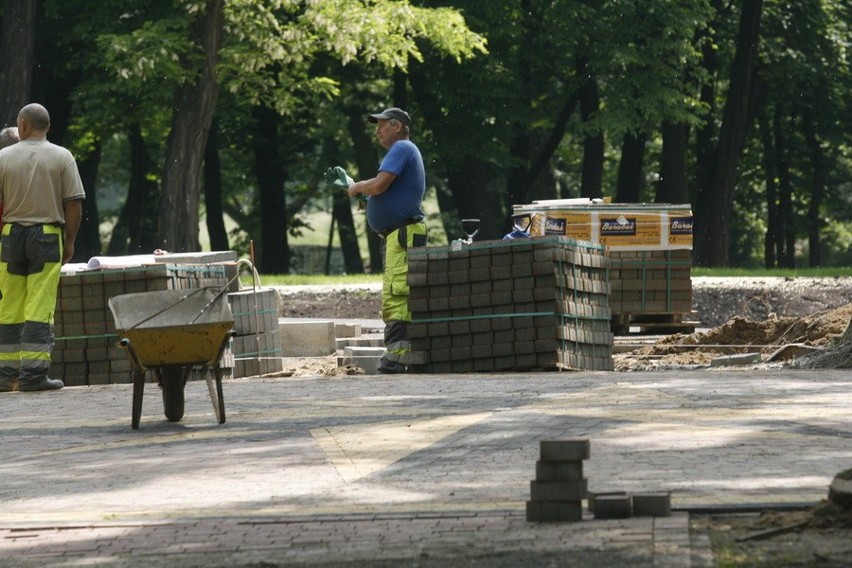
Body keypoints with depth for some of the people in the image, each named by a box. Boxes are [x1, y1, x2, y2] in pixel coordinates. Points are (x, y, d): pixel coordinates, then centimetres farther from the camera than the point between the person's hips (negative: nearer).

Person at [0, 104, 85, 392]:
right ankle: (33, 373, -8)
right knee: (40, 309, -3)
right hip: (48, 237, -1)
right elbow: (74, 203, -2)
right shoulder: (62, 157, 0)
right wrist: (70, 241, 7)